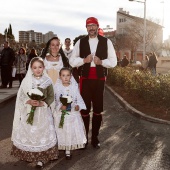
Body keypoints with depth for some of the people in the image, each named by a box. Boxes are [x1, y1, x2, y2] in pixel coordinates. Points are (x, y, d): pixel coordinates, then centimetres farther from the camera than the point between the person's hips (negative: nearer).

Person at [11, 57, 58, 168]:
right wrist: (29, 102, -20)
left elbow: (51, 97, -4)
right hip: (29, 112, 1)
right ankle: (28, 155, 28)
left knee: (42, 134, 1)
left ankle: (41, 158, 11)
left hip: (43, 112, -1)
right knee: (28, 133, 8)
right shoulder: (26, 81, -3)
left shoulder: (47, 81, -5)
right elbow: (21, 96, -1)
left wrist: (41, 103, -20)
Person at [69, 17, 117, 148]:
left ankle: (95, 137, 23)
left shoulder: (106, 42, 2)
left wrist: (101, 61, -17)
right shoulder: (80, 42, 4)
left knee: (98, 109, 8)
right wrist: (84, 60, -15)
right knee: (84, 109, 6)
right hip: (85, 79, 0)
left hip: (99, 79, 0)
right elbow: (72, 61, 2)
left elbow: (113, 61, 1)